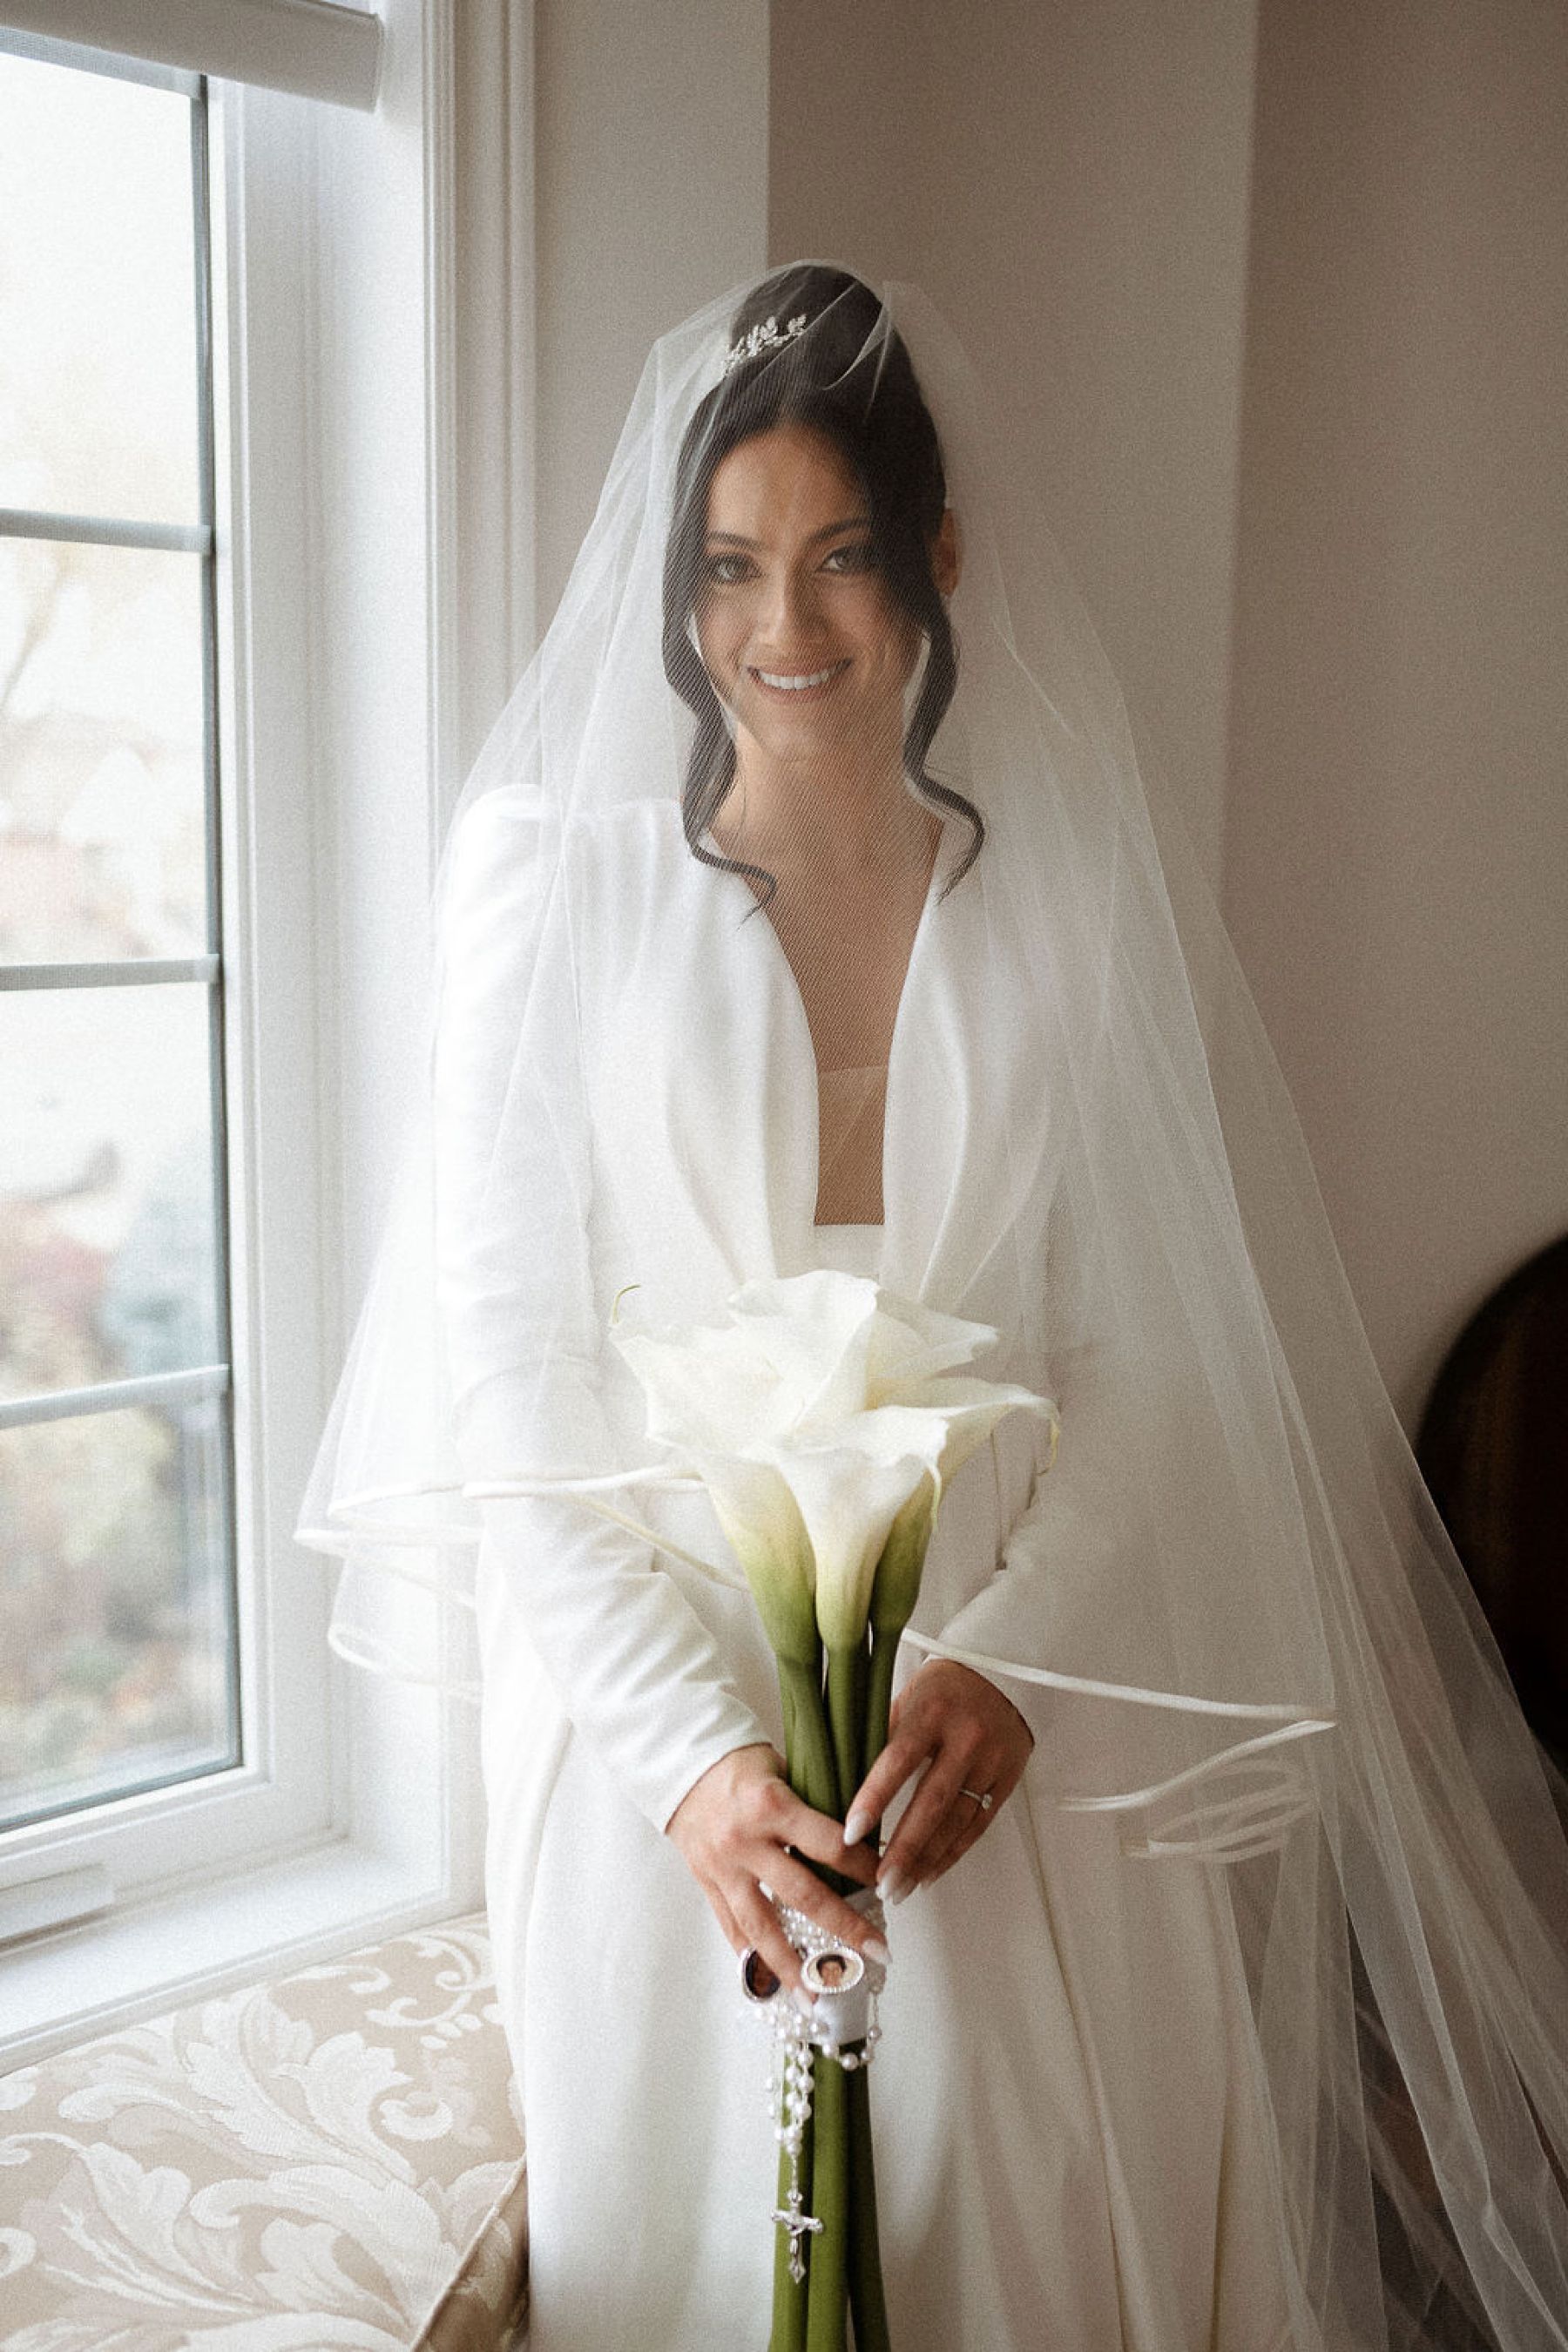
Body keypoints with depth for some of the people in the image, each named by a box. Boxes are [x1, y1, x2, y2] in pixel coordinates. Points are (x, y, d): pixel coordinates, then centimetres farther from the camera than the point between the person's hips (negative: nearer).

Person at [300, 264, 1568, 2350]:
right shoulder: (559, 880, -5)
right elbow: (505, 1366, -7)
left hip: (1012, 1721, 1)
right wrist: (690, 1745, -15)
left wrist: (1009, 1664, -15)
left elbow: (1148, 1361, 0)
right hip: (651, 1696, -1)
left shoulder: (1077, 898, 0)